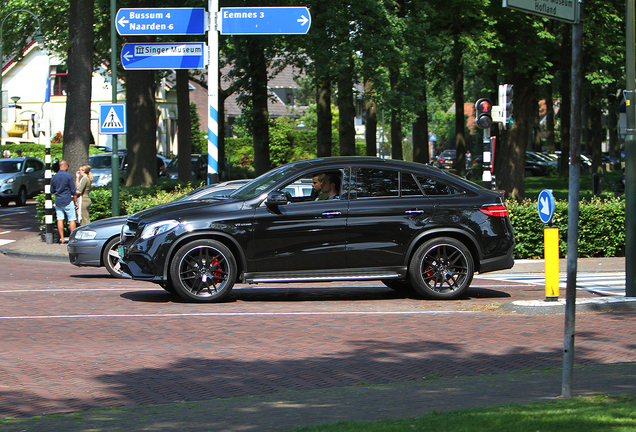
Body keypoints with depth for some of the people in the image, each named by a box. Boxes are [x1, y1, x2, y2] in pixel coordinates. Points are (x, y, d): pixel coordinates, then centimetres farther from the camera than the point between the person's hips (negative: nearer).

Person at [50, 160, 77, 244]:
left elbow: (52, 191, 14)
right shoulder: (68, 176, -9)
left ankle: (62, 239, 3)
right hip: (67, 201, -4)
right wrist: (76, 201, 2)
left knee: (60, 220, 4)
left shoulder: (54, 177, 5)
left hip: (58, 201, 4)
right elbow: (73, 191, -7)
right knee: (72, 220, 2)